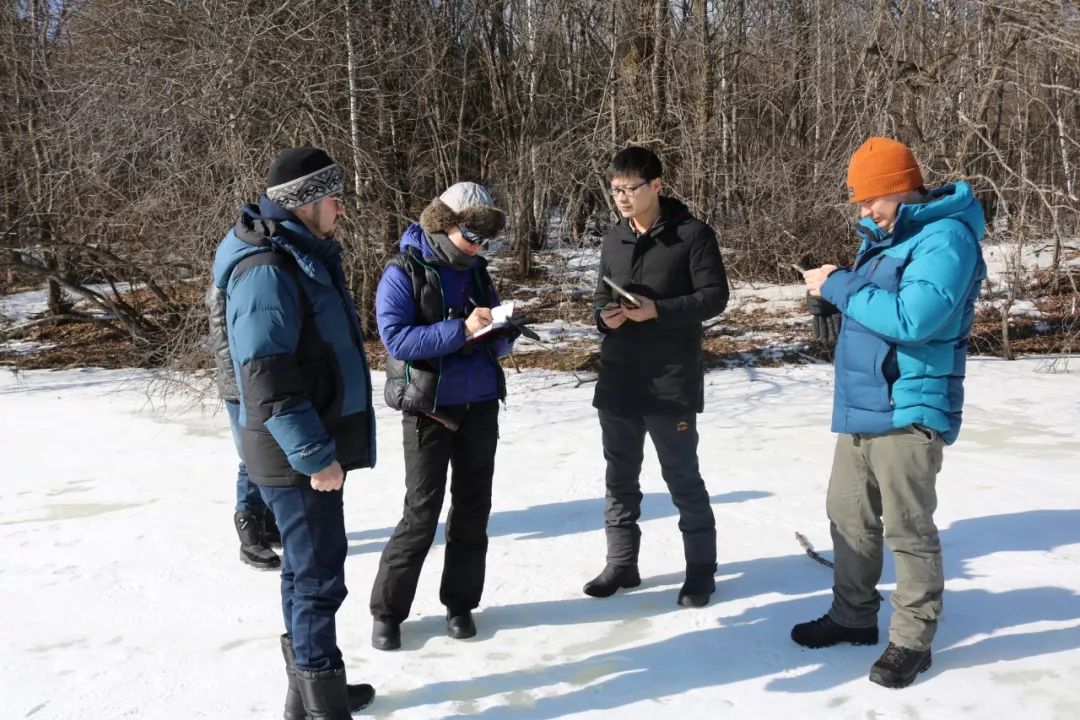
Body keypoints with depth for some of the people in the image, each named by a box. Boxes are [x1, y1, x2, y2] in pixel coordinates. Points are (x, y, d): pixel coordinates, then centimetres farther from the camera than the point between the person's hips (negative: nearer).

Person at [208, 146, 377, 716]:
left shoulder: (304, 256, 13)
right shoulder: (268, 272, -20)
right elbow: (267, 379, -25)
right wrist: (314, 455, -23)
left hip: (314, 444, 10)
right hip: (298, 456, -10)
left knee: (310, 570, 18)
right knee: (319, 577, -3)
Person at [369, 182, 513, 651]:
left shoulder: (476, 272, 9)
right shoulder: (403, 273, -9)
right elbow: (395, 338, -20)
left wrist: (501, 333, -10)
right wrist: (460, 330, -27)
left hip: (481, 407, 6)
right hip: (429, 410, -5)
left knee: (473, 508, 10)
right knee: (421, 514, -2)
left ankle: (460, 602, 25)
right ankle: (387, 610, 13)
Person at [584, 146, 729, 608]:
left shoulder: (693, 235, -8)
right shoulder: (613, 240, 10)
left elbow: (714, 296, -10)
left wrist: (658, 310, -21)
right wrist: (604, 316, -6)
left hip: (671, 383, -6)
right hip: (617, 380, 6)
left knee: (682, 478, 3)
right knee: (620, 476, 13)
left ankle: (701, 569, 18)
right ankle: (621, 563, 27)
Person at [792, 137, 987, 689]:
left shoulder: (945, 237, -15)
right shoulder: (886, 236, 15)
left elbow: (913, 319, -27)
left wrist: (840, 287, -18)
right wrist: (834, 288, 3)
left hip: (908, 412, -9)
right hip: (862, 407, 9)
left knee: (908, 531, 0)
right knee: (848, 517, 16)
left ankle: (912, 641, 13)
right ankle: (853, 616, 31)